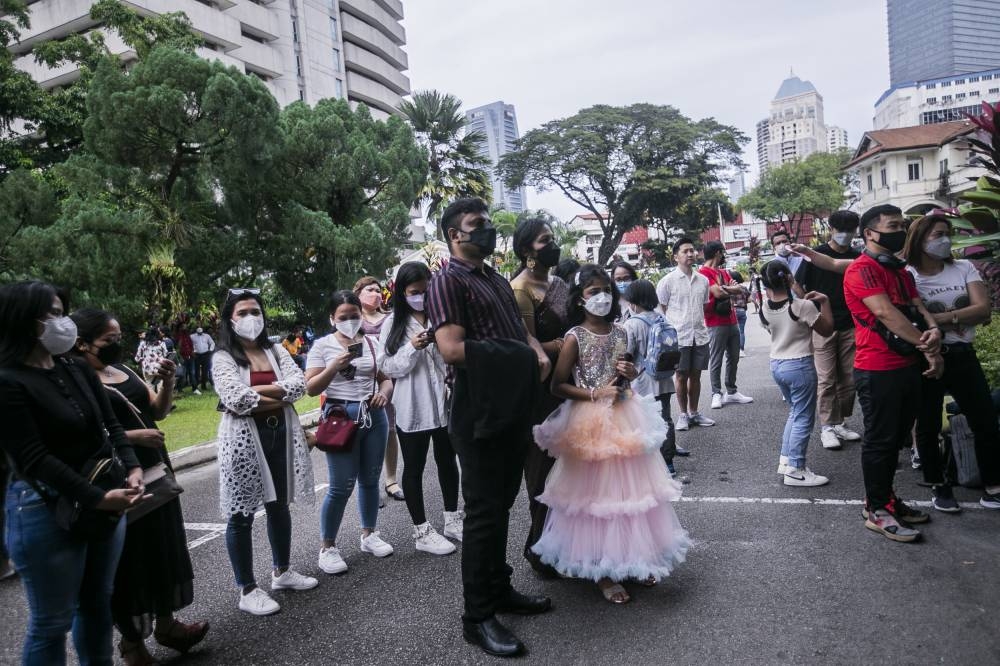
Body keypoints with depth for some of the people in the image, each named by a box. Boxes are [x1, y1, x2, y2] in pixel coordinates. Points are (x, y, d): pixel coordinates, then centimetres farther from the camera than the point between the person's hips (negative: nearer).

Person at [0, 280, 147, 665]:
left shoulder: (79, 371, 6)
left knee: (97, 603, 19)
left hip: (105, 497, 6)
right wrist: (97, 498, -26)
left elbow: (111, 426, 6)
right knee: (52, 622, 8)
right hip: (46, 510, -6)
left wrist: (132, 468, -12)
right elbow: (35, 458, -19)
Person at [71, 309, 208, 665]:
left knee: (163, 547, 15)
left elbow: (158, 410, 11)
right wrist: (133, 437, -23)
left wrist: (168, 382, -5)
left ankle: (166, 624, 31)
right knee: (128, 558, 6)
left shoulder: (123, 369, 9)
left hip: (154, 471, 8)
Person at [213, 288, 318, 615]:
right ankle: (247, 590, 17)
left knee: (279, 506, 18)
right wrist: (279, 396, -10)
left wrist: (259, 391, -16)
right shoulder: (223, 357, -6)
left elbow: (298, 384, -6)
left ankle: (282, 571, 36)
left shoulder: (276, 350, 8)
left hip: (280, 434, 5)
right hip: (244, 438, -5)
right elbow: (236, 400, -21)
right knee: (242, 514, 4)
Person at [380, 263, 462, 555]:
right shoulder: (393, 323, -3)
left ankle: (452, 519, 36)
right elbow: (388, 367, -5)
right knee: (414, 468, 9)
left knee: (447, 461, 17)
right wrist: (413, 348, -20)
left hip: (444, 402, 2)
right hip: (412, 407, -2)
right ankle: (422, 531, 23)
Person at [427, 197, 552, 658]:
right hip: (480, 412, -9)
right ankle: (478, 616, 13)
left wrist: (538, 352, 0)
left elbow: (519, 329, 23)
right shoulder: (447, 282, -11)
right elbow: (451, 348, -22)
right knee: (484, 511, -1)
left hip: (513, 407, 9)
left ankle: (499, 589, 35)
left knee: (503, 504, 18)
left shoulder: (498, 280, 17)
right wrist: (515, 357, -12)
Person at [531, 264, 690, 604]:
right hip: (591, 422, -5)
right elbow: (558, 385, -9)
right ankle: (601, 570, 19)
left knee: (631, 488, 13)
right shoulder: (575, 337, -11)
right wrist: (594, 394, -17)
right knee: (597, 493, 4)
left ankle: (634, 558, 31)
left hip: (625, 417, 6)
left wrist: (631, 373, -1)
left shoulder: (620, 332, 5)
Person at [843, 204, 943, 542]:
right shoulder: (862, 269, -12)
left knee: (897, 438, 16)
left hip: (908, 365, 9)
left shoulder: (899, 270, 17)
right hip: (878, 370, -9)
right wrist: (928, 348, -18)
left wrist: (934, 330, -15)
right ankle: (876, 510, 12)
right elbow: (886, 314, -20)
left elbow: (917, 306, 8)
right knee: (880, 439, 0)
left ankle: (885, 498, 29)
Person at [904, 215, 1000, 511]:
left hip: (962, 356, 4)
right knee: (928, 427, 7)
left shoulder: (964, 268, 3)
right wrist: (962, 318, -15)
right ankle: (939, 487, 25)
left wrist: (941, 318, -19)